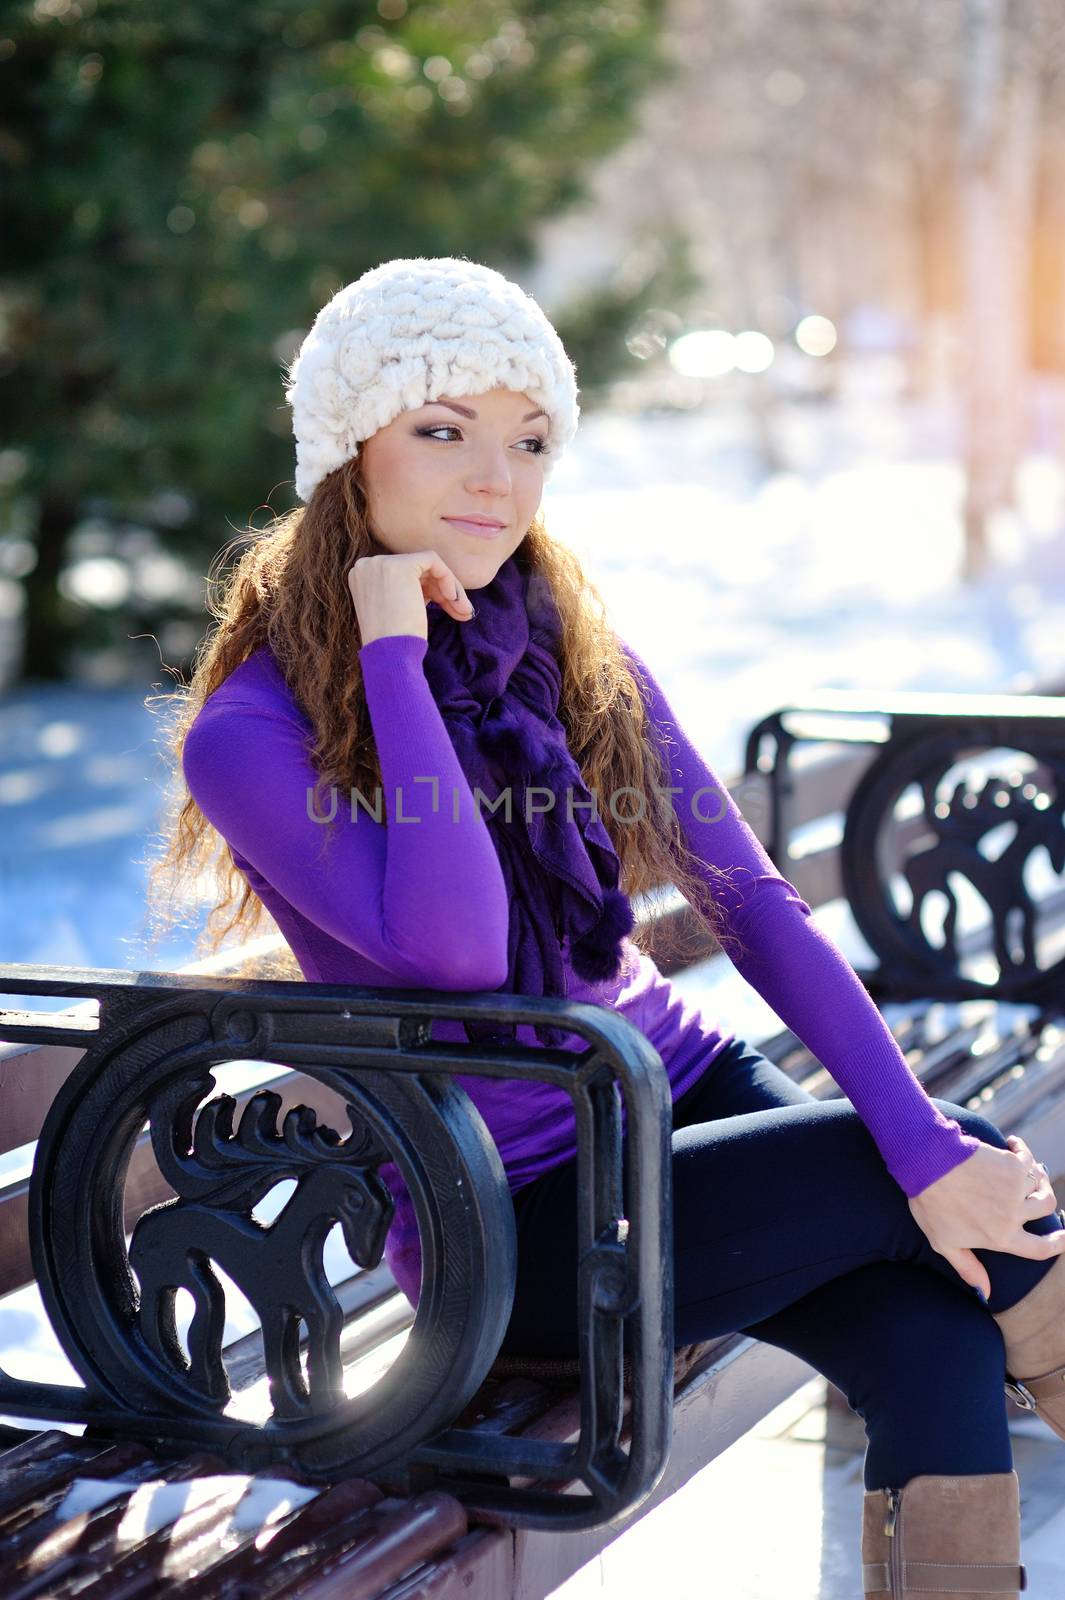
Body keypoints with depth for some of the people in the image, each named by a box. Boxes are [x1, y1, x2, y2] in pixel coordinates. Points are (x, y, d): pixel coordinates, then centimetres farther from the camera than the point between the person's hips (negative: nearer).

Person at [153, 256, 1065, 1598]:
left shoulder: (578, 657, 2)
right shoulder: (252, 733, -13)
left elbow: (753, 906, -2)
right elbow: (457, 953, -26)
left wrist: (922, 1146, -13)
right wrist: (395, 654, -24)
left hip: (687, 1092, 5)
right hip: (514, 1225, -5)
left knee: (936, 1346, -20)